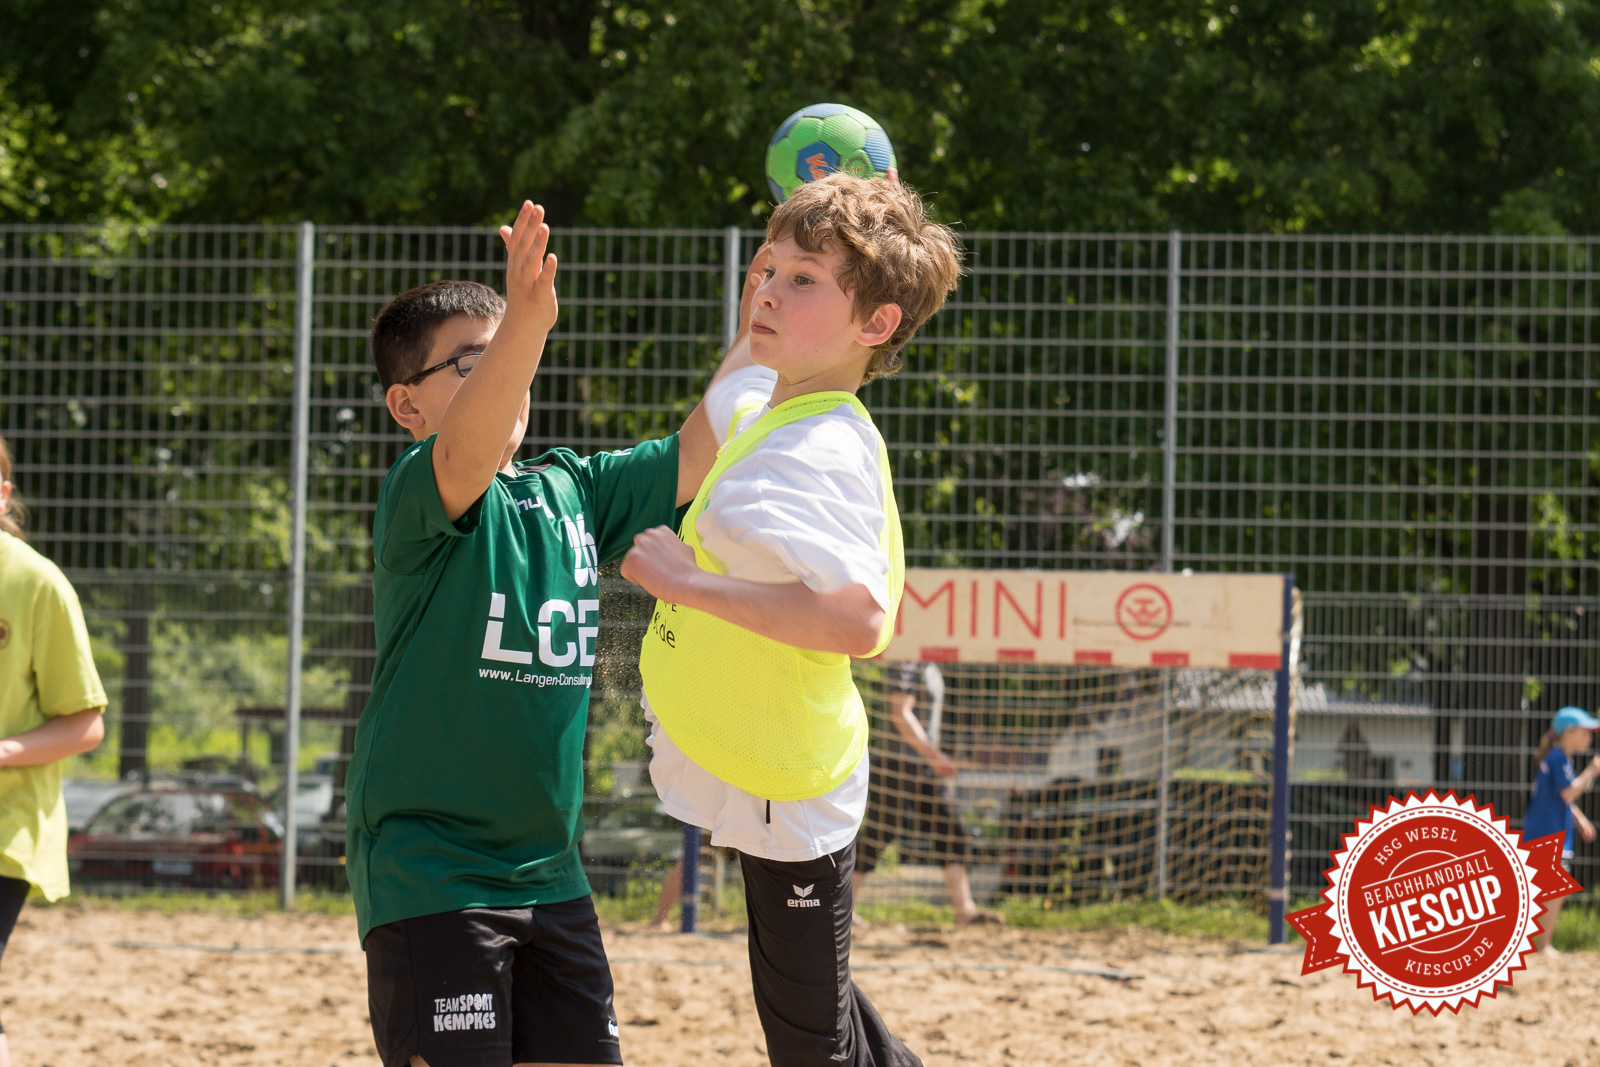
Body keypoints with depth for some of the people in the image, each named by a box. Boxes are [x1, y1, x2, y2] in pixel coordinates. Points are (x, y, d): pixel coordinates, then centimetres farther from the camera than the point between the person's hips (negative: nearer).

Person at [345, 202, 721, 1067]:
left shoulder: (573, 490, 11)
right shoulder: (419, 495, -11)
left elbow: (697, 457, 15)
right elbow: (468, 450, -33)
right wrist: (528, 322, -52)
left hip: (547, 873, 7)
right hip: (428, 873, -7)